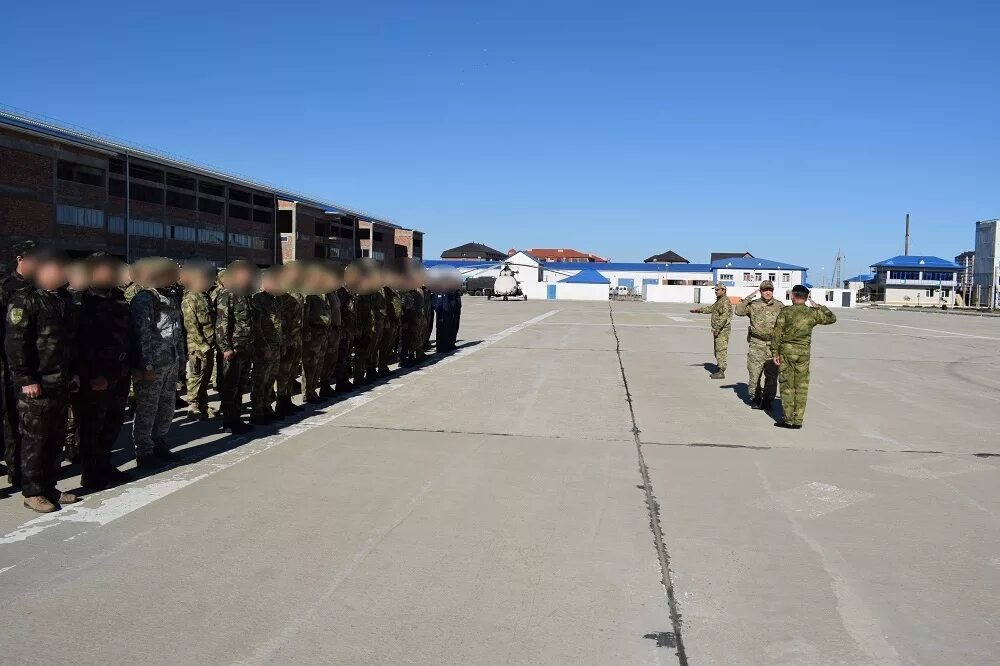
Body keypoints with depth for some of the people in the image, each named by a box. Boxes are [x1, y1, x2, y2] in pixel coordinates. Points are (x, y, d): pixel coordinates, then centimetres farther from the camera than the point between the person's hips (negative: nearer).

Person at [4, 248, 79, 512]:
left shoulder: (63, 299, 14)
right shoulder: (24, 300, -10)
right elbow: (15, 343, -15)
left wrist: (73, 372, 15)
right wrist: (26, 379, -18)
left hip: (62, 382, 8)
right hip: (36, 384, -7)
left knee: (56, 438, 13)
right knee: (35, 438, 0)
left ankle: (49, 486, 24)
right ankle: (32, 493, 10)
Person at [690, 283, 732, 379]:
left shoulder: (725, 301, -16)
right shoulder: (719, 301, 17)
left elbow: (725, 316, -25)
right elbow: (710, 309, 31)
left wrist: (717, 328, -28)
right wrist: (698, 310, 29)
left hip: (722, 330, -11)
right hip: (718, 330, 11)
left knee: (721, 350, -11)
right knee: (718, 350, 15)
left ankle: (721, 372, -11)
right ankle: (719, 370, 23)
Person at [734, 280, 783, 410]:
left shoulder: (780, 306, 7)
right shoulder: (753, 305, 1)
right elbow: (738, 311, -13)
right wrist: (748, 298, -17)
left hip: (774, 346, 2)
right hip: (757, 345, -2)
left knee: (772, 375, 5)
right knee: (754, 373, 0)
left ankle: (767, 400, 16)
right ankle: (755, 399, 14)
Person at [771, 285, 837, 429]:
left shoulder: (785, 311, -7)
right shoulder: (812, 313, 1)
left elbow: (777, 333, -8)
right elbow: (832, 318, 19)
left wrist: (775, 353, -1)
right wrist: (817, 306, 20)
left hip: (786, 351, -2)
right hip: (804, 352, 2)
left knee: (787, 386, 4)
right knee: (801, 387, 8)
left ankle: (788, 419, 3)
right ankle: (798, 420, 9)